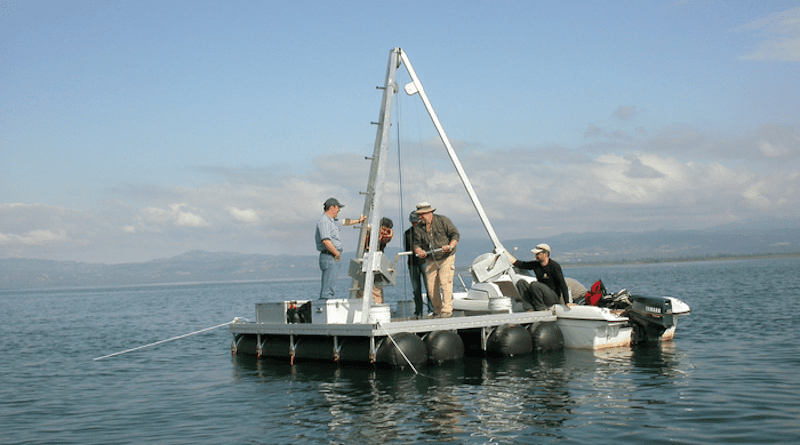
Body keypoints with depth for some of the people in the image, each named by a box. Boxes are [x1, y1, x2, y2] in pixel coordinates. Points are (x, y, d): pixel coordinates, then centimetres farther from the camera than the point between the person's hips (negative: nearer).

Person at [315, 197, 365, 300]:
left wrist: (358, 221, 52)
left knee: (329, 287, 9)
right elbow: (326, 241, -24)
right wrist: (336, 253, -14)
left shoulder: (332, 221, 21)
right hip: (329, 257, -11)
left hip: (334, 258, 11)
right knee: (328, 288, -15)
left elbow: (344, 222, 42)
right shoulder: (324, 221, -12)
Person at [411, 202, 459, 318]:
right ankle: (438, 311, 9)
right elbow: (416, 243, 3)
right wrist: (419, 251, -20)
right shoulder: (418, 228, 3)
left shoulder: (443, 221, -8)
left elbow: (455, 234, -7)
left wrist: (450, 246, -23)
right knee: (431, 286, -3)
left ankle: (447, 310, -17)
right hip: (430, 260, 4)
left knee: (445, 281, -19)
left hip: (447, 257, -4)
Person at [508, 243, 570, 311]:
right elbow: (518, 264, 12)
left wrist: (567, 303, -18)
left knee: (534, 285, -30)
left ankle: (541, 308, -15)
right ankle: (530, 308, -17)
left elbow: (563, 285, -13)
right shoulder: (536, 264, 6)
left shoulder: (555, 266, -11)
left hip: (554, 297, -7)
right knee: (520, 282, -9)